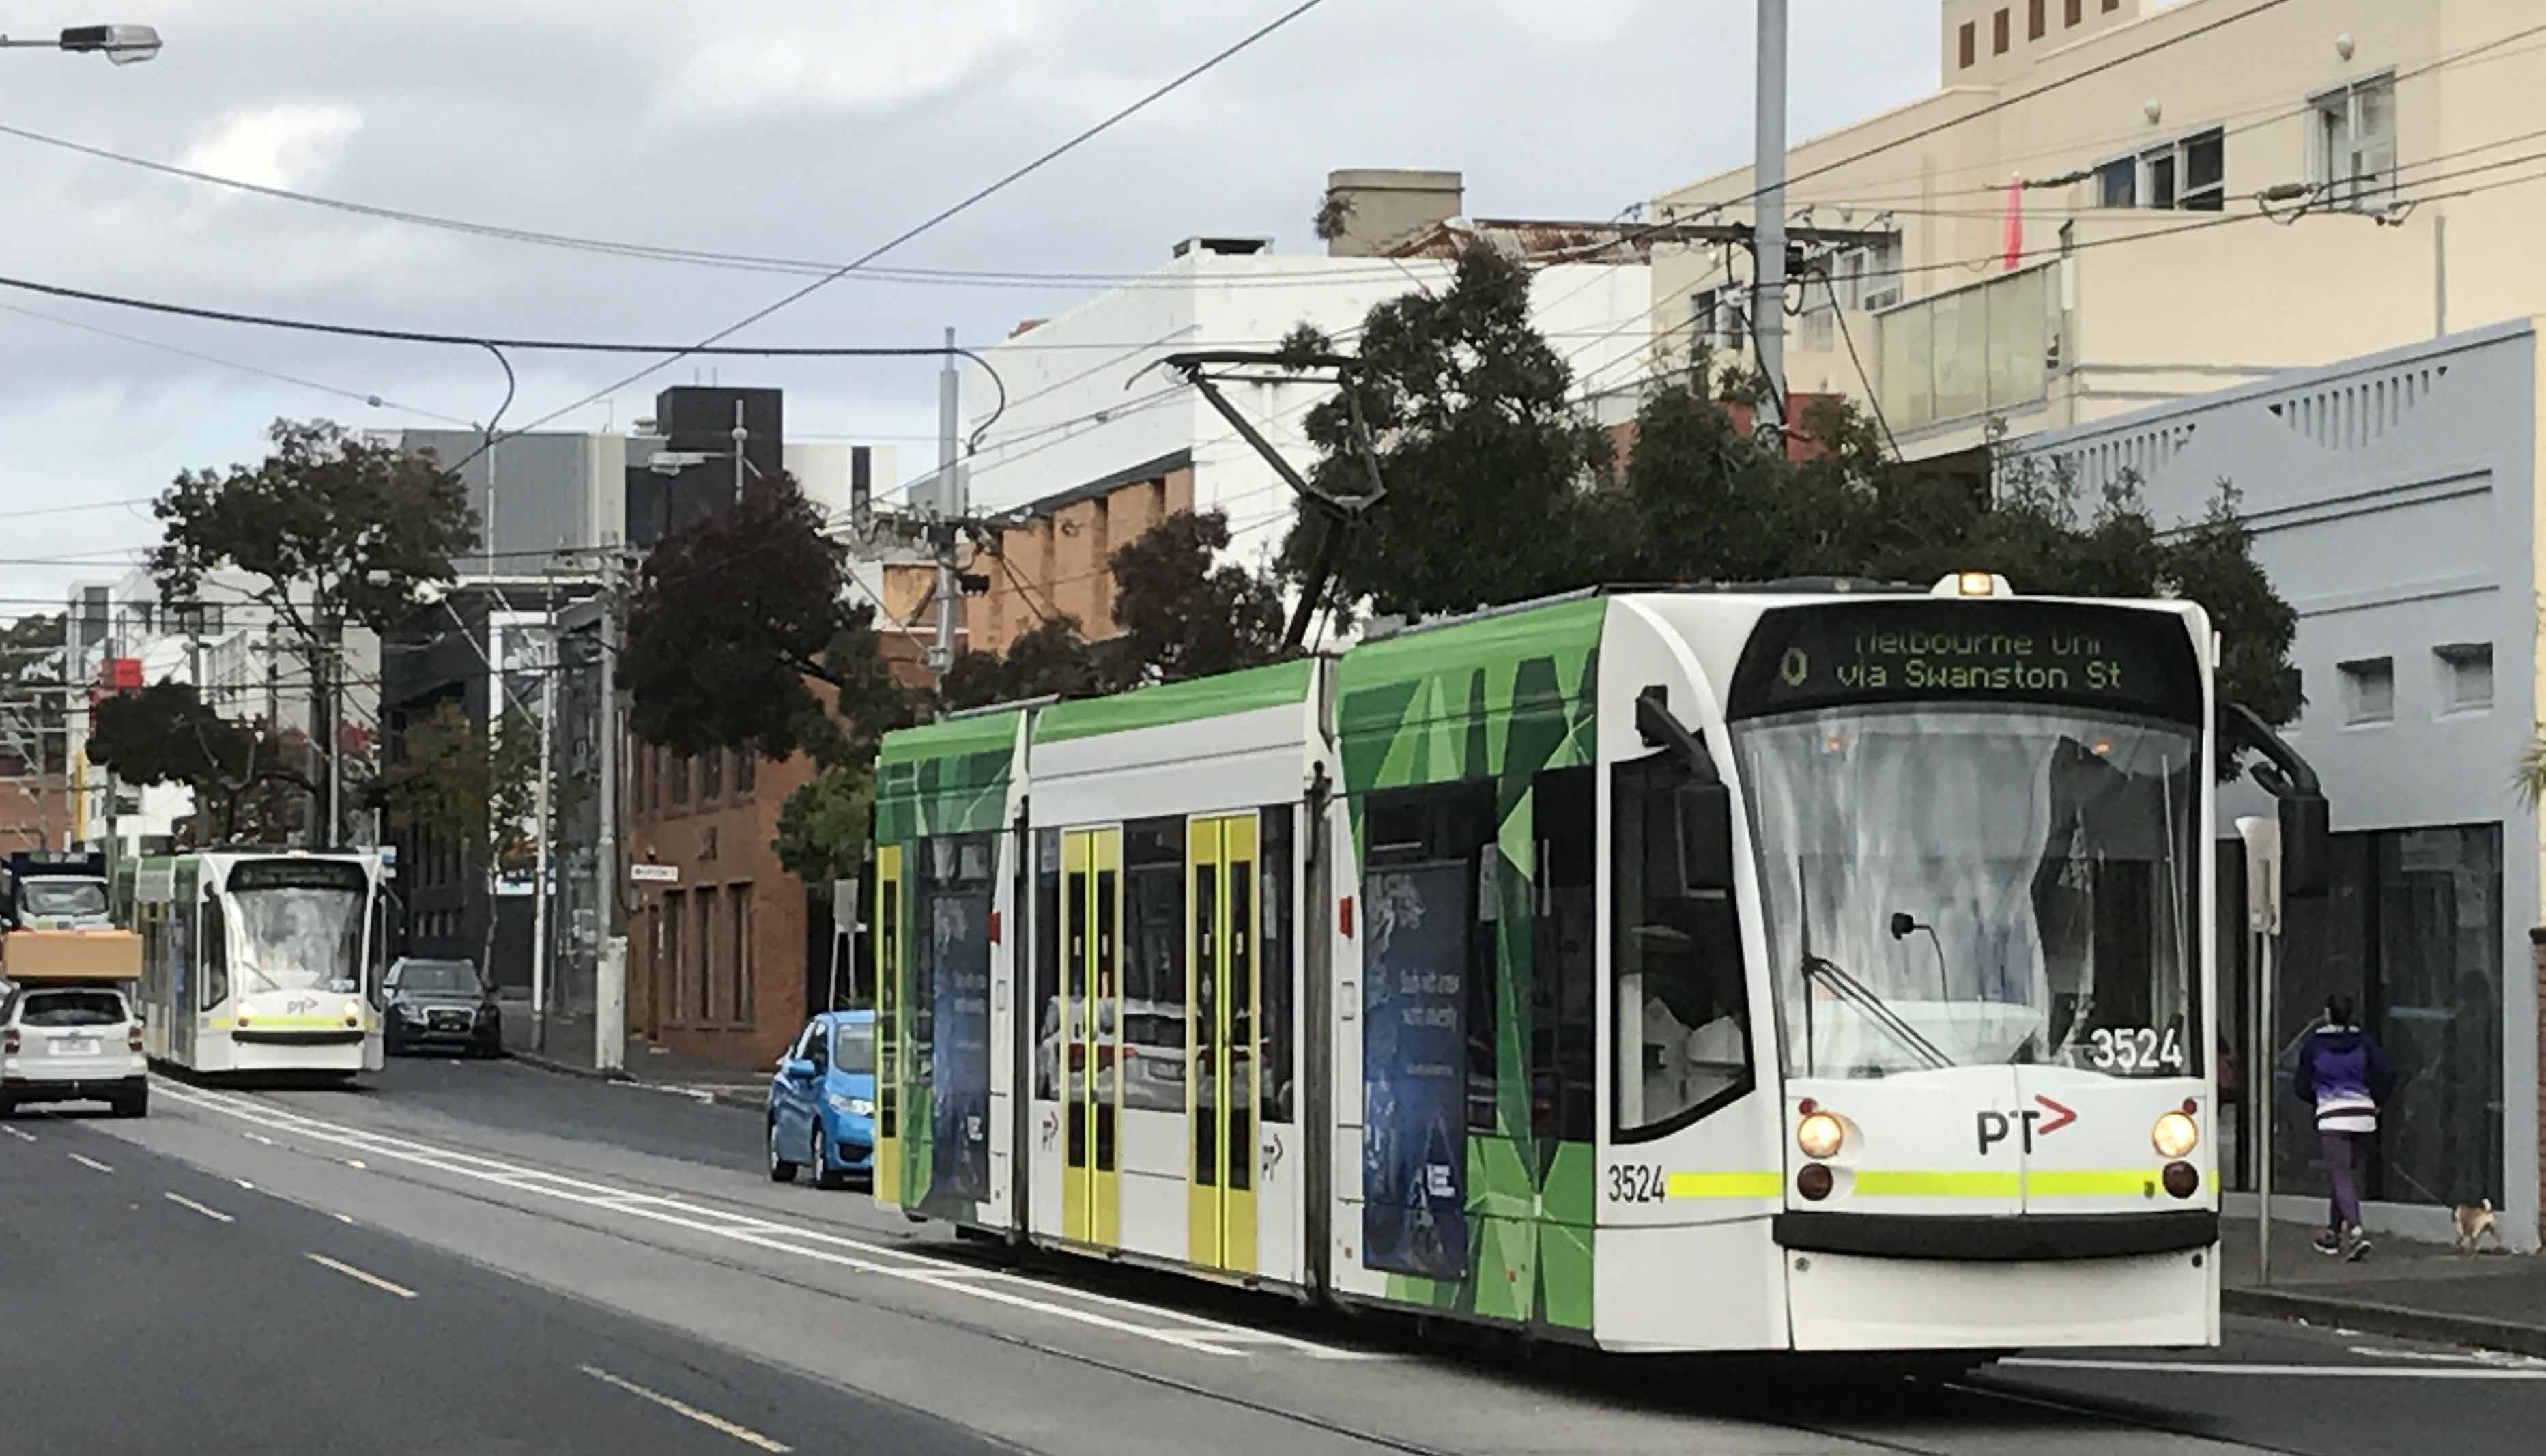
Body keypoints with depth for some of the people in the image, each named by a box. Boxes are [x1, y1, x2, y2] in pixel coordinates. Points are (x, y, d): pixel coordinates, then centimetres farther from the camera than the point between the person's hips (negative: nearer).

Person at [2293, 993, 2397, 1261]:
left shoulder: (2314, 1043, -2)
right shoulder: (2362, 1041, 4)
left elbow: (2303, 1087, 2)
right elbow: (2388, 1074, -4)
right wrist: (2377, 1102, 10)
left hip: (2331, 1116, -4)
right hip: (2363, 1114, 4)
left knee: (2341, 1175, -9)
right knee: (2344, 1172, 18)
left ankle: (2357, 1231, -29)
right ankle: (2332, 1234, 24)